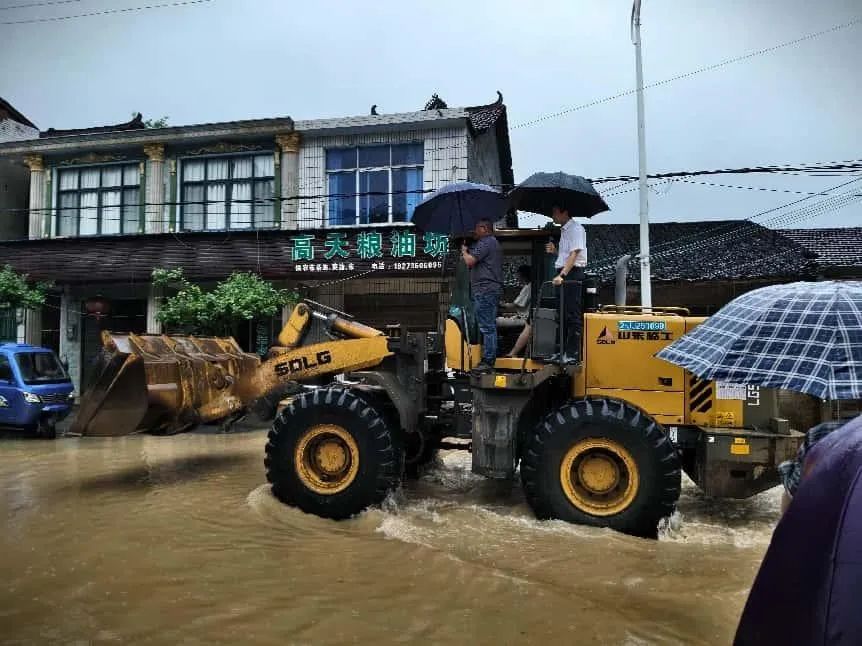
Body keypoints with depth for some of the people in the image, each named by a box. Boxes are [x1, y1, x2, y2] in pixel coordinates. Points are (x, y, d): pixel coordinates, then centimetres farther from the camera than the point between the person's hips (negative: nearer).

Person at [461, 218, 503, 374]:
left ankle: (488, 361, -10)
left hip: (485, 289, -11)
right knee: (490, 327, 12)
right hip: (493, 289, 11)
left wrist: (464, 250, 2)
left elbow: (470, 261, -17)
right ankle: (489, 360, 17)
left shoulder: (485, 242, -9)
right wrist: (468, 252, 14)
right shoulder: (494, 243, 24)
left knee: (487, 327, -11)